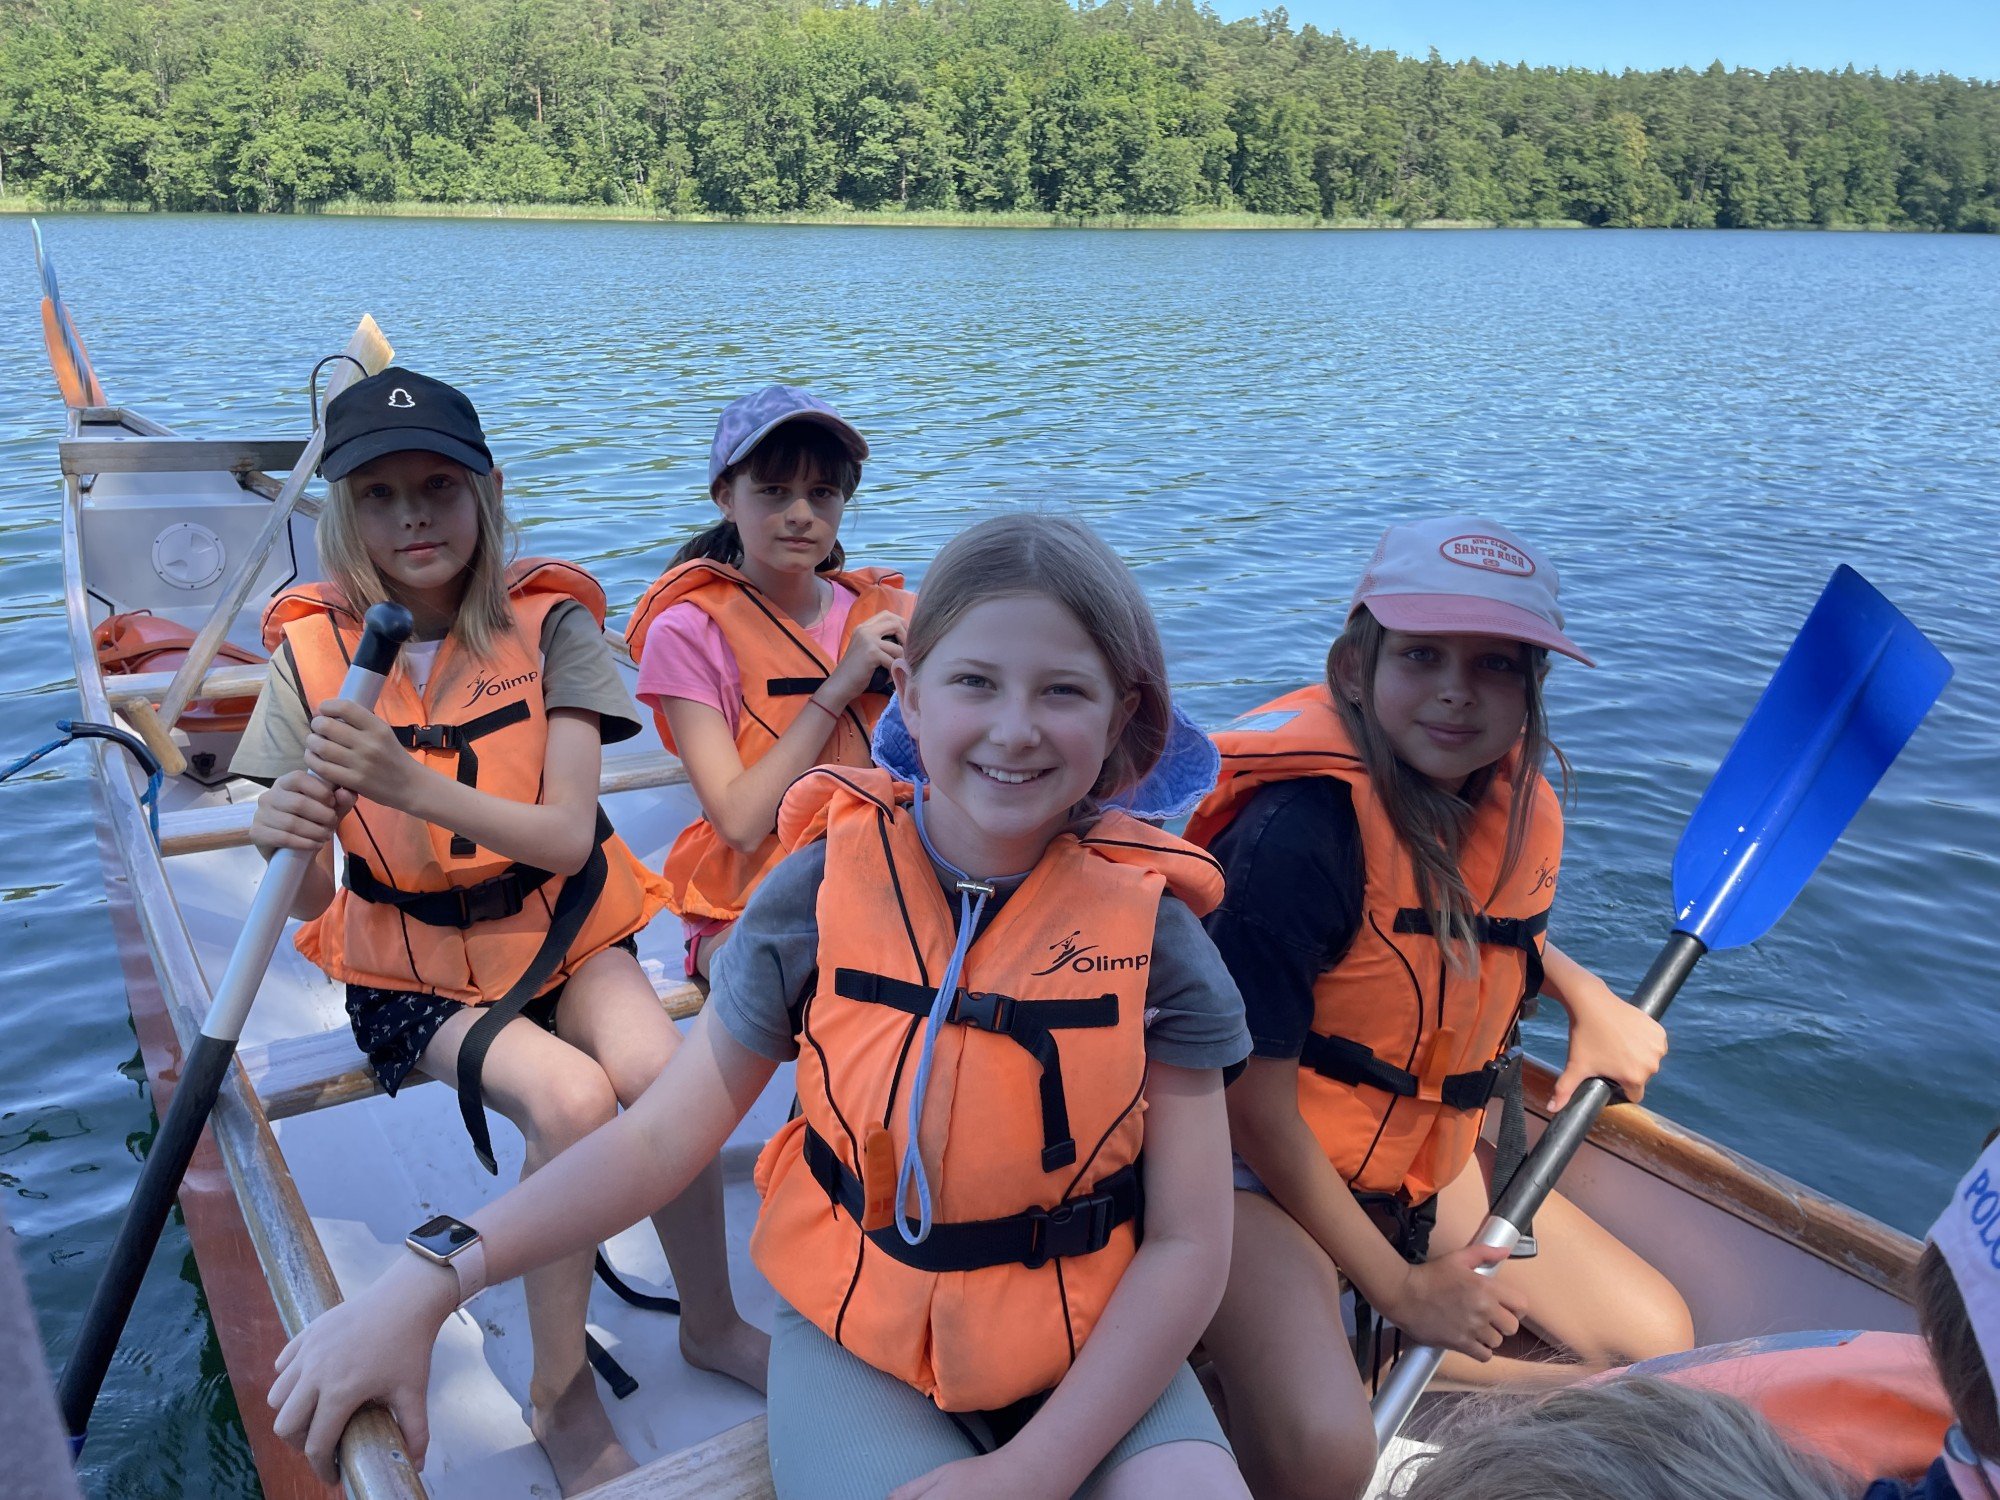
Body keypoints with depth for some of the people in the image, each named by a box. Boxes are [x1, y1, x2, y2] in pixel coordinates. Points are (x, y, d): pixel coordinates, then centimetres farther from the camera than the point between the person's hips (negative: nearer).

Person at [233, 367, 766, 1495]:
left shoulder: (550, 622, -10)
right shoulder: (315, 652, -8)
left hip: (561, 928, 1)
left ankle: (713, 1324, 2)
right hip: (415, 965, -1)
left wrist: (413, 784, -36)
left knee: (663, 1074, -26)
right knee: (571, 1098, -27)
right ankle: (563, 1394, -4)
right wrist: (290, 843, -34)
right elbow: (311, 903, -10)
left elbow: (567, 836, -20)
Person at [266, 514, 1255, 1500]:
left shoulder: (1152, 926, -11)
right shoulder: (827, 889, -11)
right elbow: (660, 1134, -9)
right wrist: (423, 1289, -17)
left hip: (1095, 1350, 1)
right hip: (859, 1335, 0)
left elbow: (1185, 1244, -10)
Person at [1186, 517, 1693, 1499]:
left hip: (1425, 1160, 8)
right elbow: (1254, 1101, -22)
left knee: (1658, 1342, 6)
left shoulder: (1517, 812, -3)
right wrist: (1397, 1288, -12)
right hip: (1258, 1173, -8)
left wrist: (1587, 997, 5)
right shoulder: (1302, 833, -28)